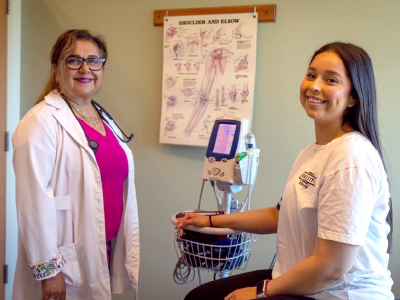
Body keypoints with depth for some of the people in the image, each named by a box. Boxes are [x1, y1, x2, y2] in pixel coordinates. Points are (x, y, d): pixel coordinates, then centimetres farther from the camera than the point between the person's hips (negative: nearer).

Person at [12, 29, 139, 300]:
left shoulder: (105, 120, 10)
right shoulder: (42, 122, -14)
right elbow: (35, 202, -19)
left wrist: (129, 248, 14)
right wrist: (47, 269, -19)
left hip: (108, 254, 7)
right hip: (66, 265, -7)